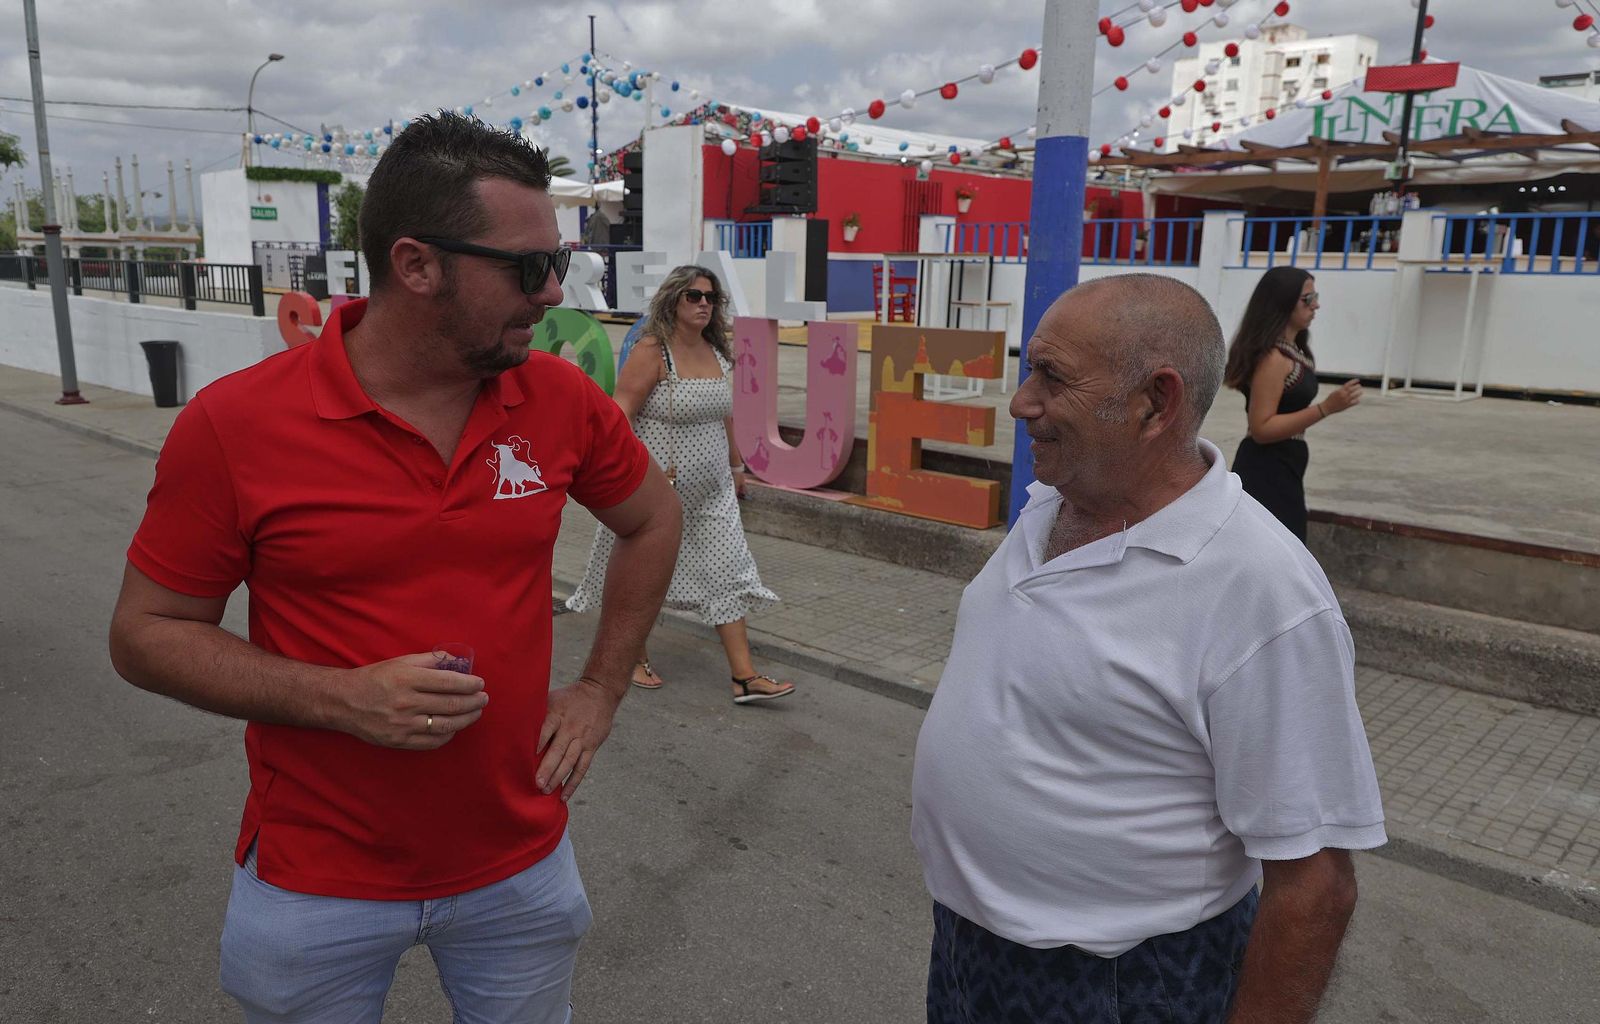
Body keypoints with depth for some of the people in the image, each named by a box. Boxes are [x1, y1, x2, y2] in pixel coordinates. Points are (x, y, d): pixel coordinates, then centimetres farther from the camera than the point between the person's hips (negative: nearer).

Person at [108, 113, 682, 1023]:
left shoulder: (562, 397, -8)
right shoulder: (234, 424, -16)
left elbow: (655, 518, 9)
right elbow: (146, 634, -7)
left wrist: (603, 690, 2)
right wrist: (344, 698, -22)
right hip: (313, 884, -2)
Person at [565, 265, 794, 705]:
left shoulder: (716, 353, 8)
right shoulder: (652, 352, -14)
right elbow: (618, 416, -19)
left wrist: (736, 465, 22)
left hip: (711, 492, 7)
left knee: (728, 575, 1)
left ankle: (745, 677, 3)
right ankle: (636, 659, 31)